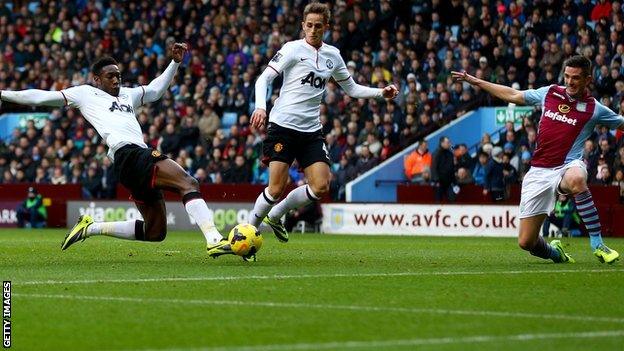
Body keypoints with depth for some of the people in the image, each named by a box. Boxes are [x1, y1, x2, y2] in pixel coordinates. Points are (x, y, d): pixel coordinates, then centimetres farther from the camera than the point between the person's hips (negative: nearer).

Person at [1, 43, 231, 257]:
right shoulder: (85, 94, 13)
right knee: (188, 184, -24)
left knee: (156, 232, 8)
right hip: (128, 152, -9)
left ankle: (90, 228, 19)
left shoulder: (128, 95, 31)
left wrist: (175, 62, 35)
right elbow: (41, 97, 14)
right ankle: (214, 240, -39)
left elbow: (156, 89, 44)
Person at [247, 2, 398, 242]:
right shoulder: (293, 49, -4)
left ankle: (275, 216, 16)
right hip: (283, 125, -5)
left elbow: (352, 89, 22)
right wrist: (261, 107, -26)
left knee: (321, 187, -6)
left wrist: (381, 93, 7)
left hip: (312, 130, 5)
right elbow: (264, 78, -9)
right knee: (277, 188, -9)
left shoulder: (333, 56, 12)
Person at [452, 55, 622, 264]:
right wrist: (474, 81, 23)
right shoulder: (549, 93, 9)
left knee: (576, 179, -44)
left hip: (568, 166, -3)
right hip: (539, 172, 3)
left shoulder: (594, 108, 2)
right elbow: (512, 95, 21)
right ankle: (554, 252, 35)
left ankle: (598, 245, -35)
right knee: (526, 242, -2)